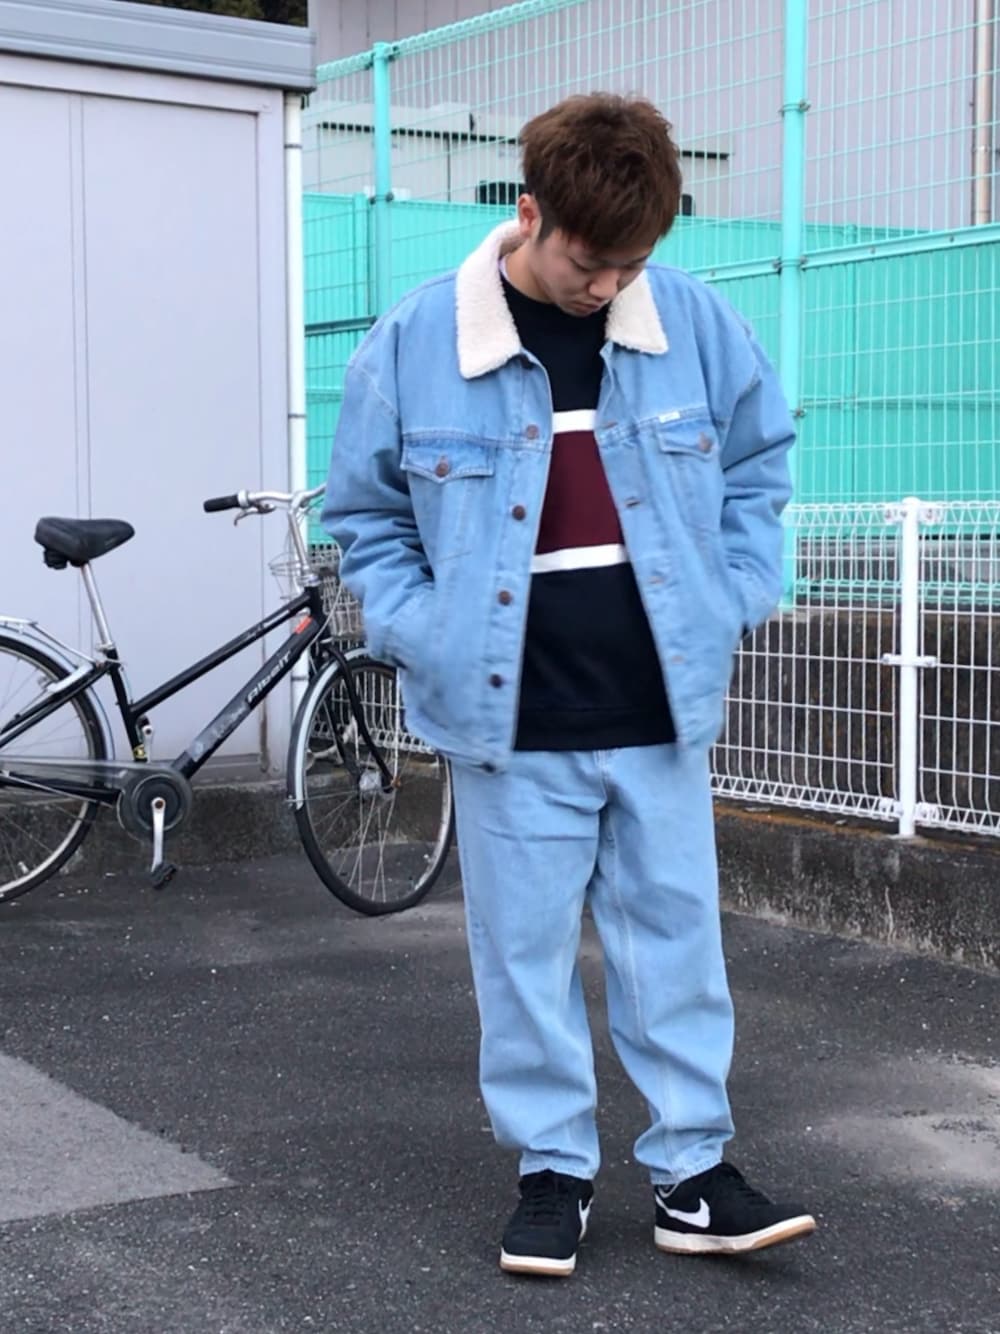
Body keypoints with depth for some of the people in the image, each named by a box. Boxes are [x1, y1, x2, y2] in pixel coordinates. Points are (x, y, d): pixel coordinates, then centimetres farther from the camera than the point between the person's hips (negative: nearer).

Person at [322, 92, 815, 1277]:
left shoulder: (694, 323, -3)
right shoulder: (417, 343, -7)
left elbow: (757, 464, 11)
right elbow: (364, 513, 4)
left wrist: (732, 602, 2)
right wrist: (423, 639, -5)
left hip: (661, 713, 2)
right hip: (510, 724, -1)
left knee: (675, 935, 9)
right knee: (525, 950, 7)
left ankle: (692, 1175, 21)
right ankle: (552, 1170, 23)